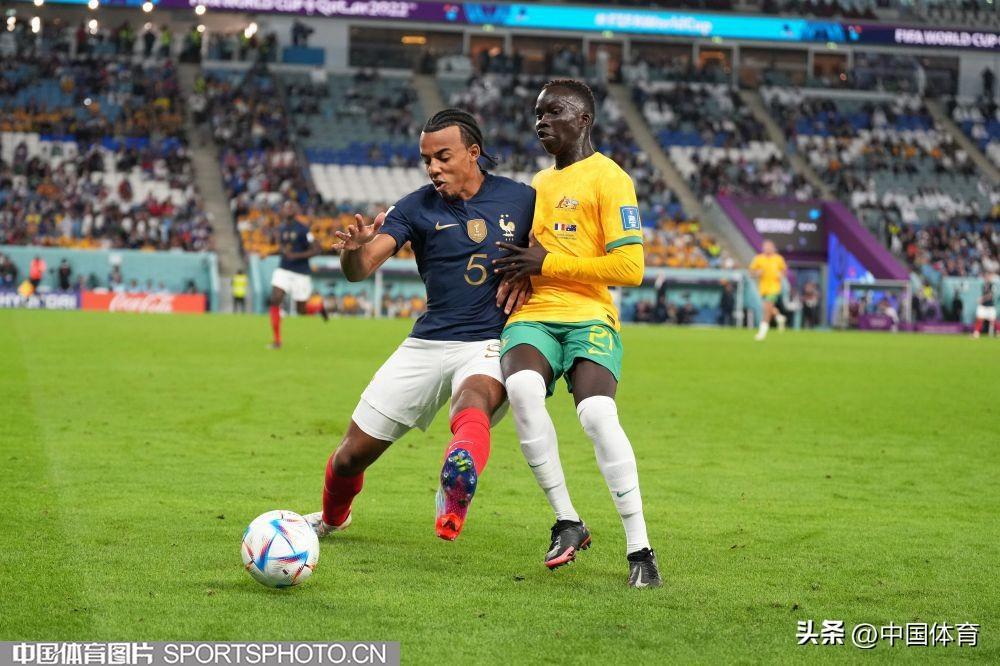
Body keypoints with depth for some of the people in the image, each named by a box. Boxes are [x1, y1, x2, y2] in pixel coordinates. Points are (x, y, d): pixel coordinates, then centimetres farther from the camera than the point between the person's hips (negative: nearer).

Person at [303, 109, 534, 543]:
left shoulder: (521, 199, 1)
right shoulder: (417, 207, 0)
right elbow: (359, 270, -10)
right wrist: (354, 249, -34)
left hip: (490, 344, -2)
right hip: (426, 344, 2)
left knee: (474, 401, -40)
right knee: (352, 454, 6)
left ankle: (453, 505, -66)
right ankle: (331, 518, 40)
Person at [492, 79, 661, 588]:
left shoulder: (608, 179, 1)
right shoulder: (539, 183, 24)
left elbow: (629, 267, -8)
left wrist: (546, 264, -8)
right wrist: (519, 272, 17)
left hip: (589, 317, -5)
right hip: (533, 316, 5)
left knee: (597, 415, -28)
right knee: (522, 388, -29)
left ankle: (639, 549, -17)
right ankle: (566, 522, -18)